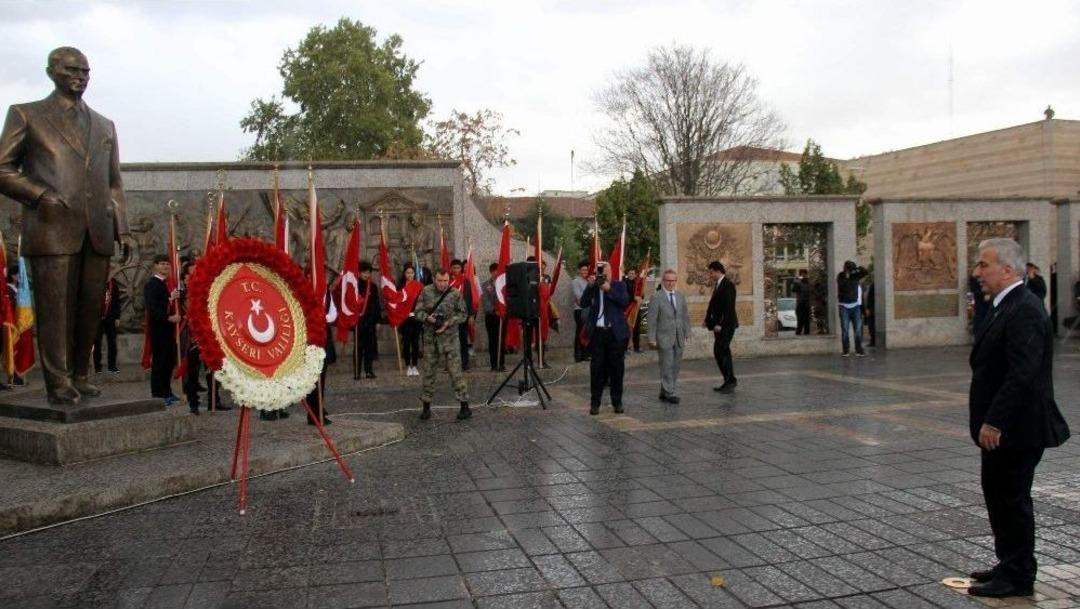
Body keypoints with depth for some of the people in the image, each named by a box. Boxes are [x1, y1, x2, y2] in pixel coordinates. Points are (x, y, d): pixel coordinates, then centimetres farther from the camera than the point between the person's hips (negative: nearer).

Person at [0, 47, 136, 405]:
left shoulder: (105, 126, 24)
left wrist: (122, 230, 12)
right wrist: (41, 195, -9)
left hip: (97, 233, 4)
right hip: (52, 229, -4)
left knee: (90, 309, 3)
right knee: (54, 309, -5)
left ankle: (79, 378, 14)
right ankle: (58, 384, 0)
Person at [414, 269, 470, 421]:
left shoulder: (455, 294, -3)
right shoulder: (426, 292, 1)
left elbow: (463, 314, 1)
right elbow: (418, 312, 2)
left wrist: (448, 323, -14)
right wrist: (428, 318, -18)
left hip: (450, 339, -2)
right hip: (430, 339, 2)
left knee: (455, 372, -3)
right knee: (428, 373, 8)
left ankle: (465, 406, 3)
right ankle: (426, 406, 20)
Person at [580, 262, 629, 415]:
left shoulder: (619, 285, 4)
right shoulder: (592, 287, 7)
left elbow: (625, 302, -12)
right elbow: (583, 303, -5)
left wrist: (609, 289, -17)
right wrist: (590, 286, -13)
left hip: (615, 333, -1)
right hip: (597, 332, 1)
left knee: (616, 368, 5)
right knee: (596, 368, 2)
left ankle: (617, 402, 14)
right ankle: (595, 403, 8)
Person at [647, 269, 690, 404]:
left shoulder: (681, 296, 10)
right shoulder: (656, 298, -6)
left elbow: (686, 316, 15)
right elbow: (652, 320, -7)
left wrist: (687, 333, 8)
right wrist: (652, 339, -10)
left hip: (678, 338, 6)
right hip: (664, 338, -6)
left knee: (675, 367, 8)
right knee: (667, 367, -5)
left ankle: (664, 393, 18)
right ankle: (670, 393, -1)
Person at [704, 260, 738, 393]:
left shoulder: (728, 285, -13)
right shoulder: (717, 285, 14)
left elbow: (729, 307, -19)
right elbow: (712, 304, 16)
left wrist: (721, 324, -22)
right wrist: (708, 320, 8)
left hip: (726, 325, -9)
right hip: (718, 324, 9)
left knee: (719, 351, -12)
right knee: (723, 352, 11)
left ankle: (730, 380, -4)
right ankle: (729, 381, 16)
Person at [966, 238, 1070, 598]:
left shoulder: (1025, 311, -20)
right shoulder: (1006, 307, 12)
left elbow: (1022, 375, -28)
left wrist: (994, 422, -26)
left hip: (1016, 429, -10)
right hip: (1001, 427, 10)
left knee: (1012, 499, 2)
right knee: (999, 496, 18)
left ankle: (1018, 577, 15)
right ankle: (1010, 565, 32)